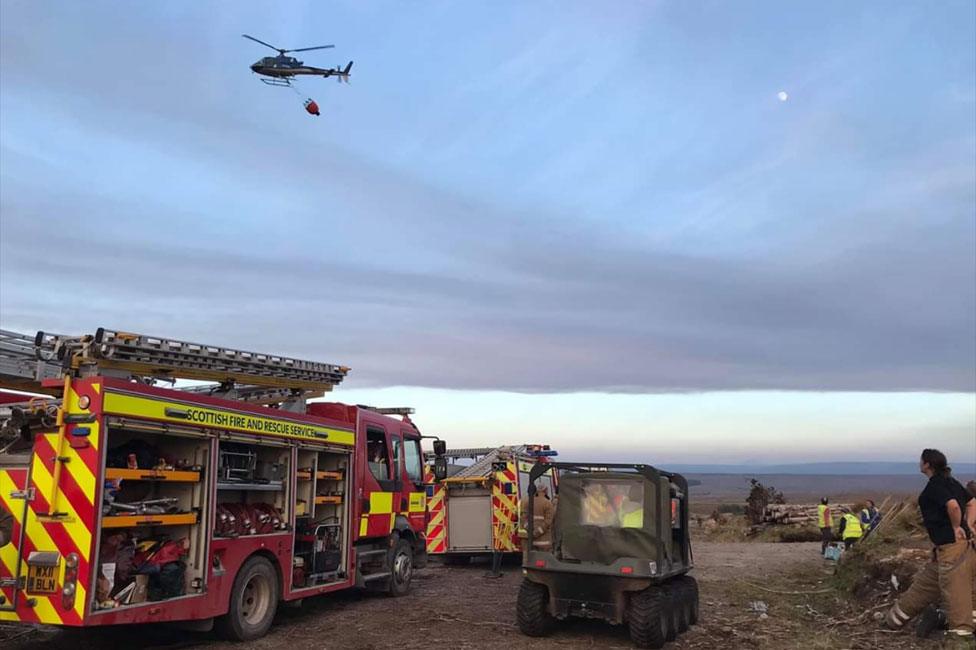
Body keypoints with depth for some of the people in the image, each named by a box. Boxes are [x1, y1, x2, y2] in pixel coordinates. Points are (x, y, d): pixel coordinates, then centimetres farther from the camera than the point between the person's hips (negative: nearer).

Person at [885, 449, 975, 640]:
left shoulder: (935, 484, -14)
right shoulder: (949, 481, 15)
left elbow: (953, 505, -29)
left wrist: (957, 528, -14)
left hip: (951, 545, -10)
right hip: (944, 546, 10)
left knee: (954, 588, -4)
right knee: (925, 583, 16)